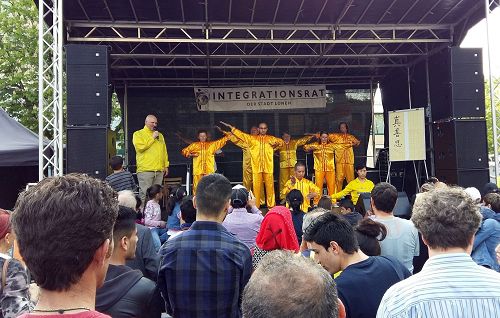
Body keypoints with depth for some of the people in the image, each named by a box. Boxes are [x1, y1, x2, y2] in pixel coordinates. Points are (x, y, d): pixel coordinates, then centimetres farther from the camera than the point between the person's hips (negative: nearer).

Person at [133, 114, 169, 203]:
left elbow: (164, 150, 20)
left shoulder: (160, 135, 21)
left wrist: (166, 165, 13)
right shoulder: (138, 134, 4)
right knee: (144, 194, -7)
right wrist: (152, 138, -8)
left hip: (159, 170, 5)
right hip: (145, 170, -5)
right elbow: (140, 147, -14)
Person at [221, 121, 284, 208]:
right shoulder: (252, 138, 11)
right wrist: (230, 127, 9)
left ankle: (271, 205, 10)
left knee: (270, 186, 1)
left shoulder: (271, 138, 13)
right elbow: (241, 134, 12)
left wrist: (277, 144, -1)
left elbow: (281, 141, 22)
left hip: (268, 167, 0)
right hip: (256, 167, 0)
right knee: (256, 186, 0)